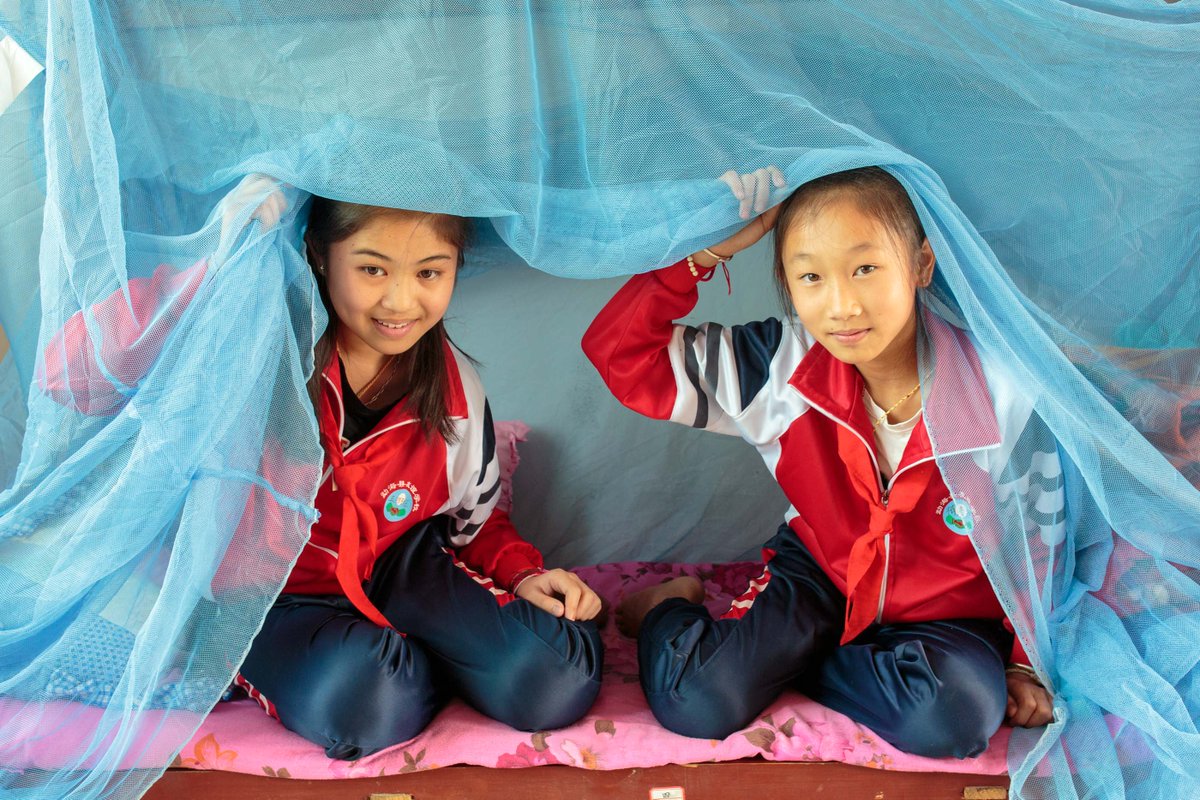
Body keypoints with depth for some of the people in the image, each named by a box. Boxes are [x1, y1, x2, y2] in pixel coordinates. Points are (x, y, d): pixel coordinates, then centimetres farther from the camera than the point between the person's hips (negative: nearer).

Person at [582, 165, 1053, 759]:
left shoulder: (999, 398, -22)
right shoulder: (782, 365, -18)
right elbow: (619, 353, -17)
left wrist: (1025, 660, -1)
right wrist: (706, 251, -26)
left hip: (947, 609, 1)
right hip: (820, 573, 0)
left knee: (955, 718, -33)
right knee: (694, 702, -22)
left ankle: (782, 660, -6)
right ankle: (670, 609, 14)